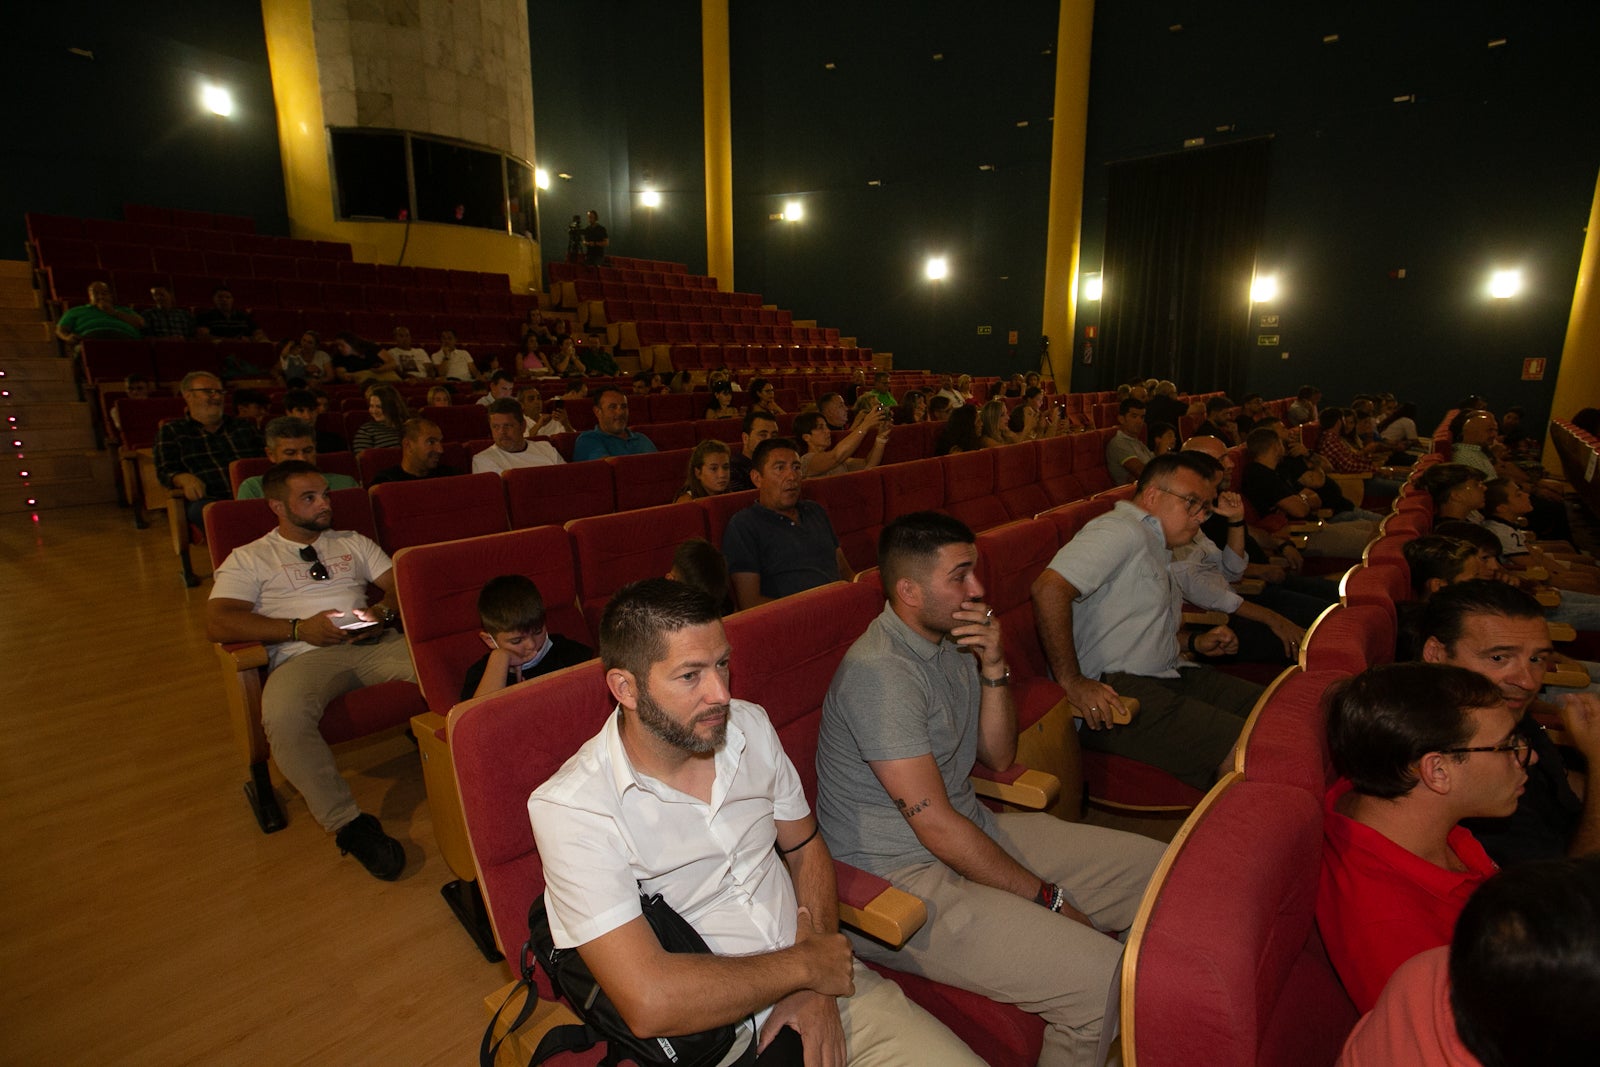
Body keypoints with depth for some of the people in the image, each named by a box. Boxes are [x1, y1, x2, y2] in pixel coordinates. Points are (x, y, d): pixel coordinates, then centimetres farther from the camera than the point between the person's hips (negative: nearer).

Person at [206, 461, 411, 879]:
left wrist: (383, 609, -5)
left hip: (376, 643, 2)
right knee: (283, 716, -37)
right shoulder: (249, 559, 17)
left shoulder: (353, 543, 27)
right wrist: (299, 628, -11)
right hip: (304, 654, -2)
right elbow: (217, 624, 2)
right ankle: (349, 824, -28)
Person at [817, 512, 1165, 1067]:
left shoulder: (952, 637, 6)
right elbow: (936, 826, -22)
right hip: (899, 881, -9)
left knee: (1159, 867, 8)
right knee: (1103, 984, -24)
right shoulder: (879, 672, -24)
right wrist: (1047, 898, -11)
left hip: (974, 830, 9)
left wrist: (993, 667, -9)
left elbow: (998, 757, 7)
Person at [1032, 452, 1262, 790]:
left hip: (1167, 678, 11)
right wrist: (1071, 683, -25)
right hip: (1117, 693, -11)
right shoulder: (1122, 531, -11)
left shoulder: (1157, 548, 24)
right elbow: (1050, 588, -27)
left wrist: (1194, 642, 13)